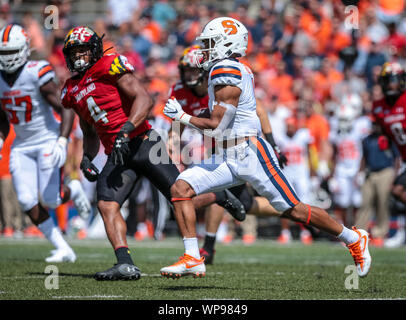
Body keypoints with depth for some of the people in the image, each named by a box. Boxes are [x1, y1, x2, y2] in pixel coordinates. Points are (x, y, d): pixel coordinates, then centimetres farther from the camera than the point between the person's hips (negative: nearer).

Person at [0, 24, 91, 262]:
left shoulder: (37, 74, -17)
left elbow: (66, 110, -19)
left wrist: (62, 142, -29)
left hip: (48, 141, -6)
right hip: (22, 146, 6)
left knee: (50, 200, -15)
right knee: (28, 202, -8)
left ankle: (73, 190, 22)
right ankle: (64, 250, 2)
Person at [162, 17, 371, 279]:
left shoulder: (226, 73, -16)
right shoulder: (238, 70, 13)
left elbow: (216, 126, -18)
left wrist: (181, 116, -8)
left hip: (251, 154, -10)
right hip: (228, 159, 10)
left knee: (293, 210, -3)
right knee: (181, 188, -6)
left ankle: (353, 238, 15)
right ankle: (193, 259, -7)